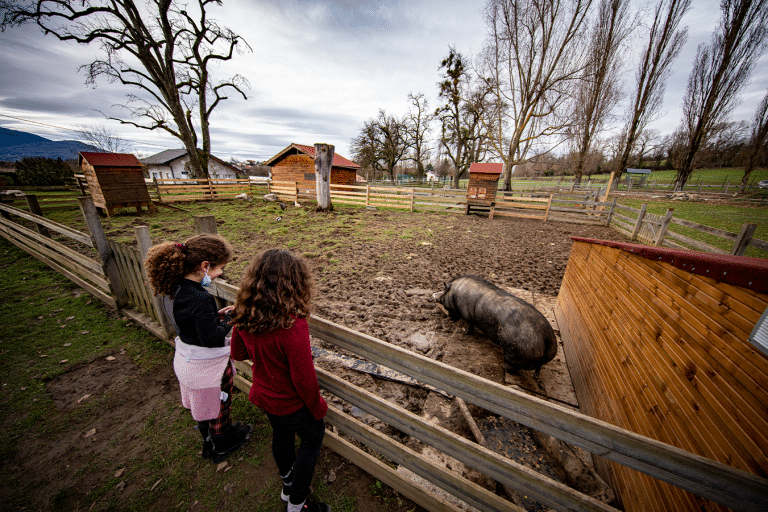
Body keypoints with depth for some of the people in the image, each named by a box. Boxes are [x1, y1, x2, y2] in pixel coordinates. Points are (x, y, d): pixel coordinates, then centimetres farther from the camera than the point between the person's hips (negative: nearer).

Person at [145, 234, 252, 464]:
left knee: (203, 406, 30)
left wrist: (216, 314, -1)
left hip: (186, 360, 8)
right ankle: (222, 445, 47)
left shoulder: (174, 289, -8)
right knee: (218, 408, 20)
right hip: (208, 367, -8)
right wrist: (230, 320, -16)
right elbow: (212, 339, -29)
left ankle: (209, 441, 55)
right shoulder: (200, 298, -35)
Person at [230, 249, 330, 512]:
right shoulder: (292, 325, -39)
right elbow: (304, 379, -28)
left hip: (263, 394, 7)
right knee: (313, 437, 21)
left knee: (281, 435, 31)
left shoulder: (244, 317, -17)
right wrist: (318, 407, -10)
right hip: (290, 403, -6)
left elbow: (238, 353, 2)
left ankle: (287, 482, 59)